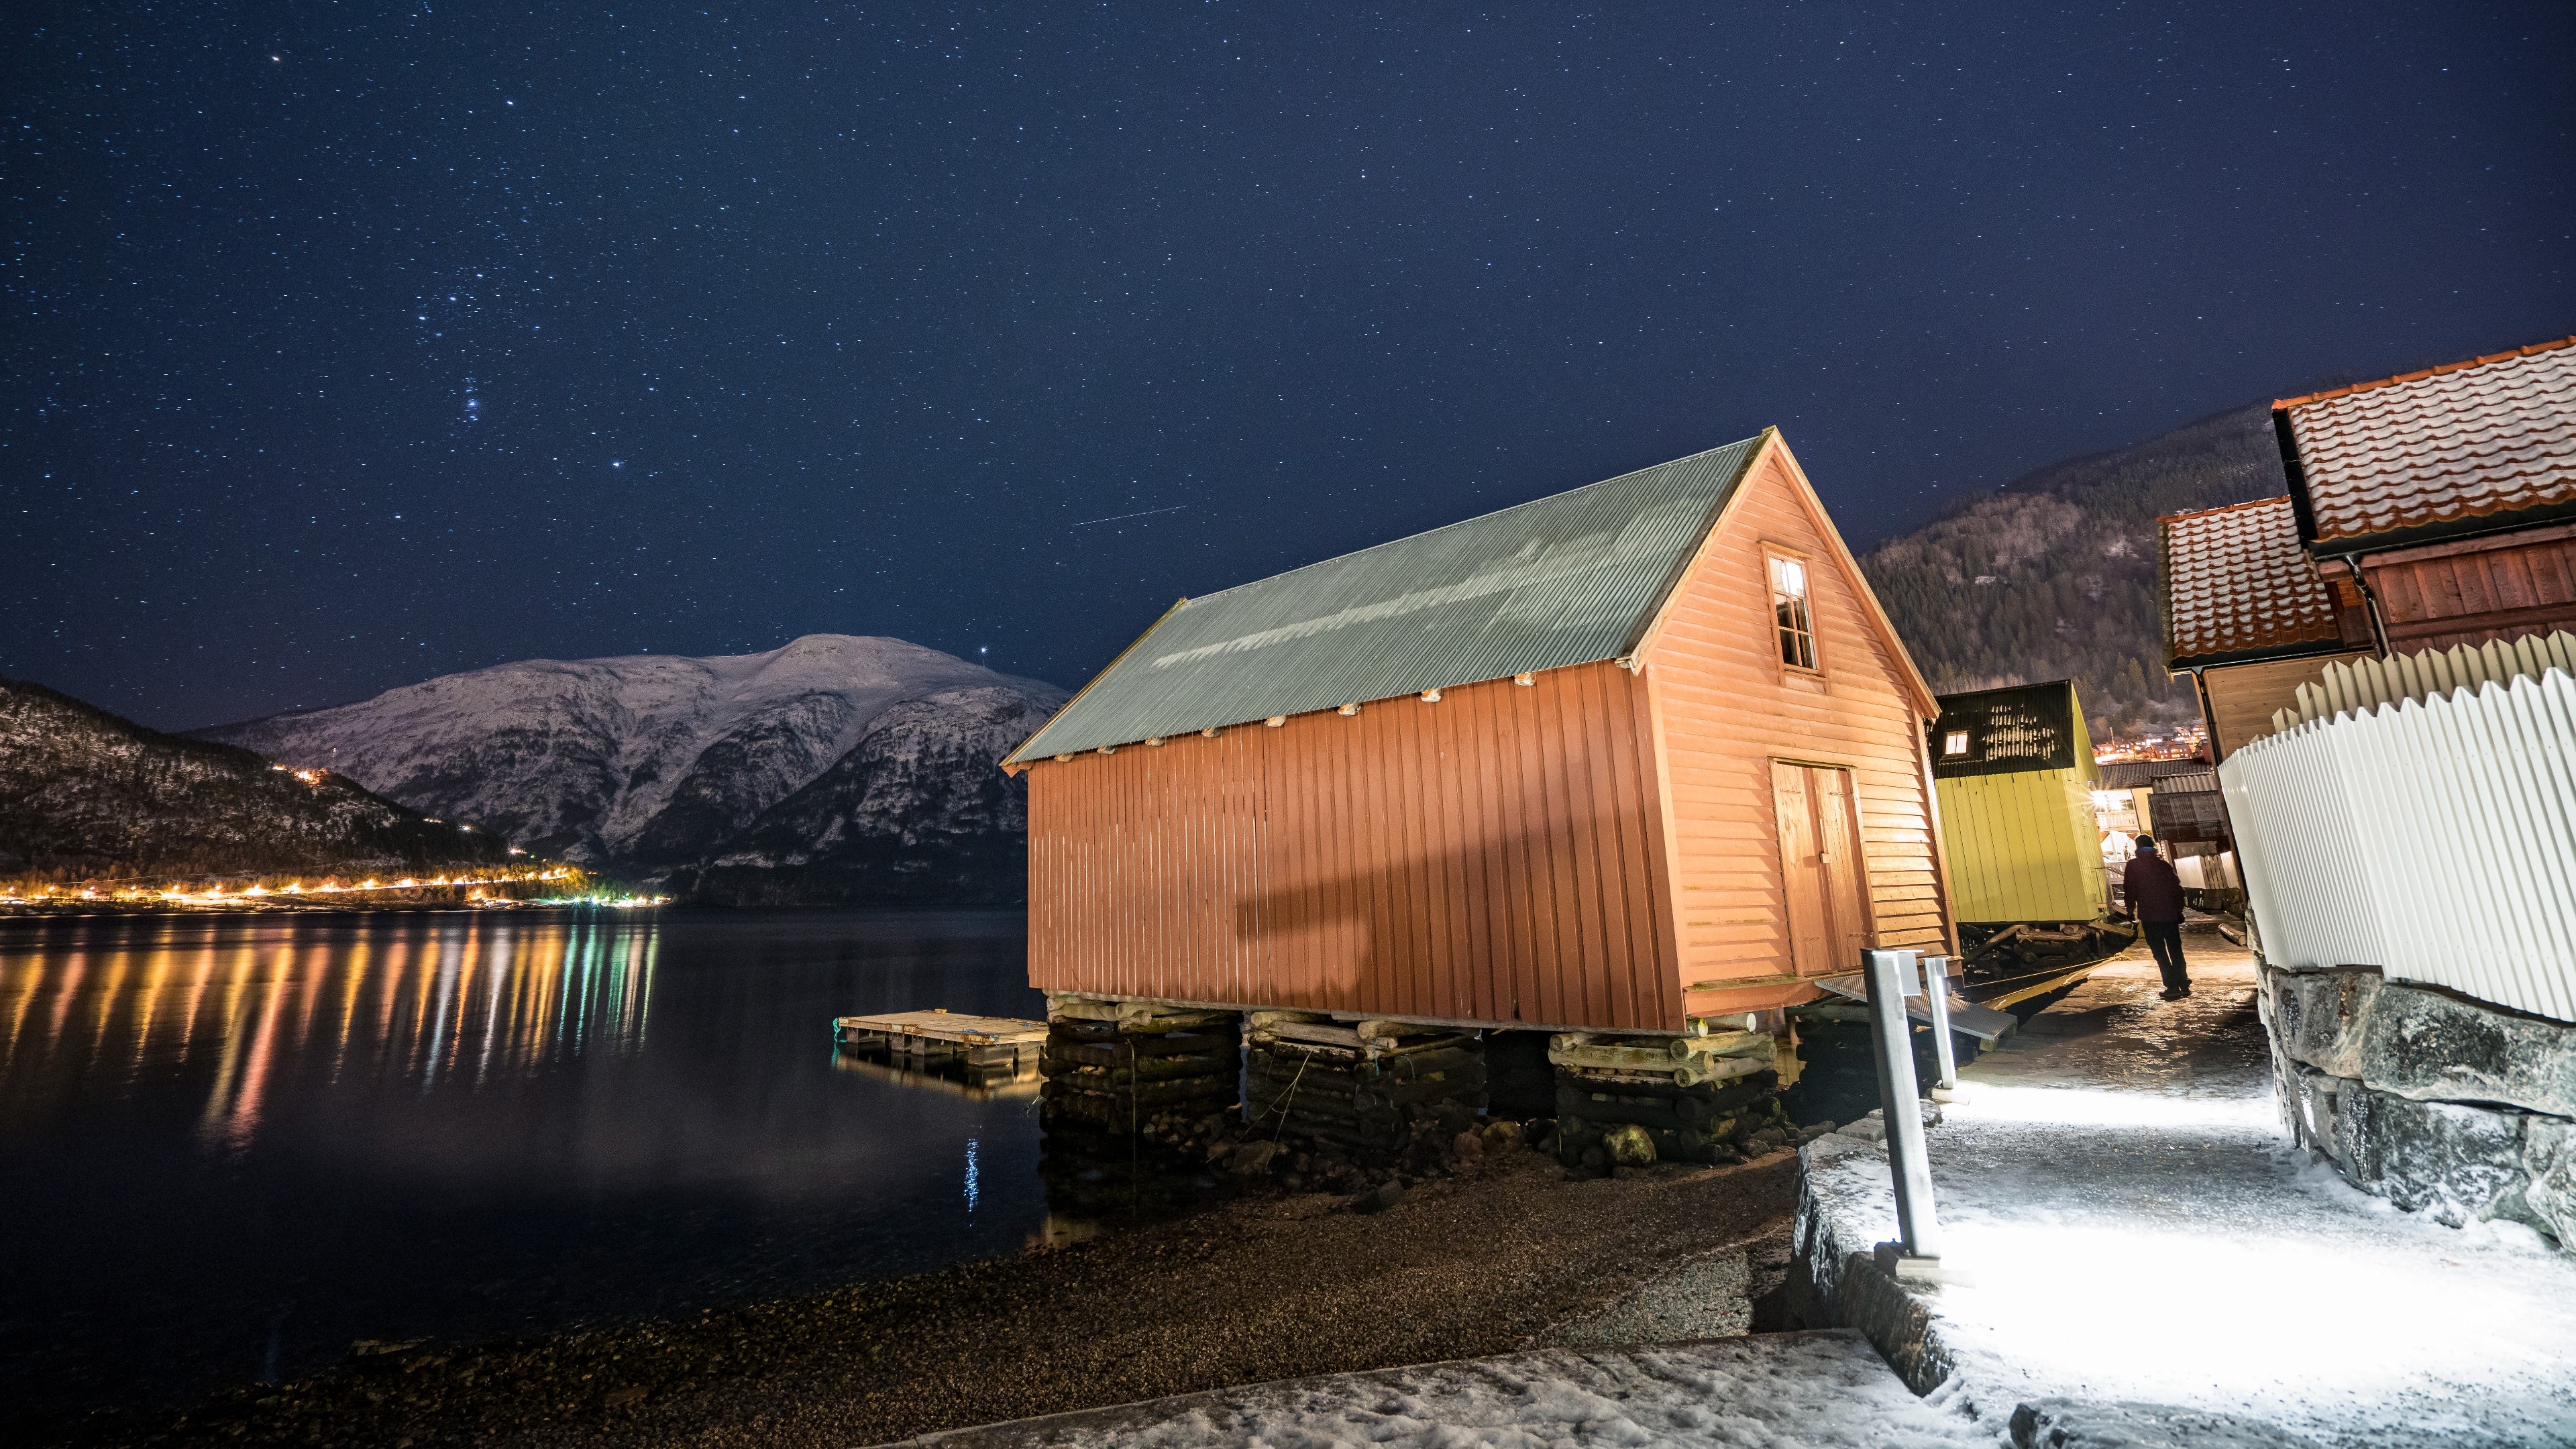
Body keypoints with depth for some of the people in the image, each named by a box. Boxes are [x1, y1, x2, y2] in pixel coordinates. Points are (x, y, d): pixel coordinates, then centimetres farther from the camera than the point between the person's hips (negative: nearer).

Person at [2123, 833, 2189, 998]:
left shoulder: (2133, 865, -3)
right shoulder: (2164, 863, 8)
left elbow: (2129, 890, -6)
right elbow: (2177, 887, 9)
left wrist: (2131, 910, 4)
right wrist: (2179, 909, 17)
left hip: (2149, 916, -4)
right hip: (2170, 914, 4)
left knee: (2160, 952, 0)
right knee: (2175, 950, 14)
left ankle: (2173, 986, -5)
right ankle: (2184, 985, 17)